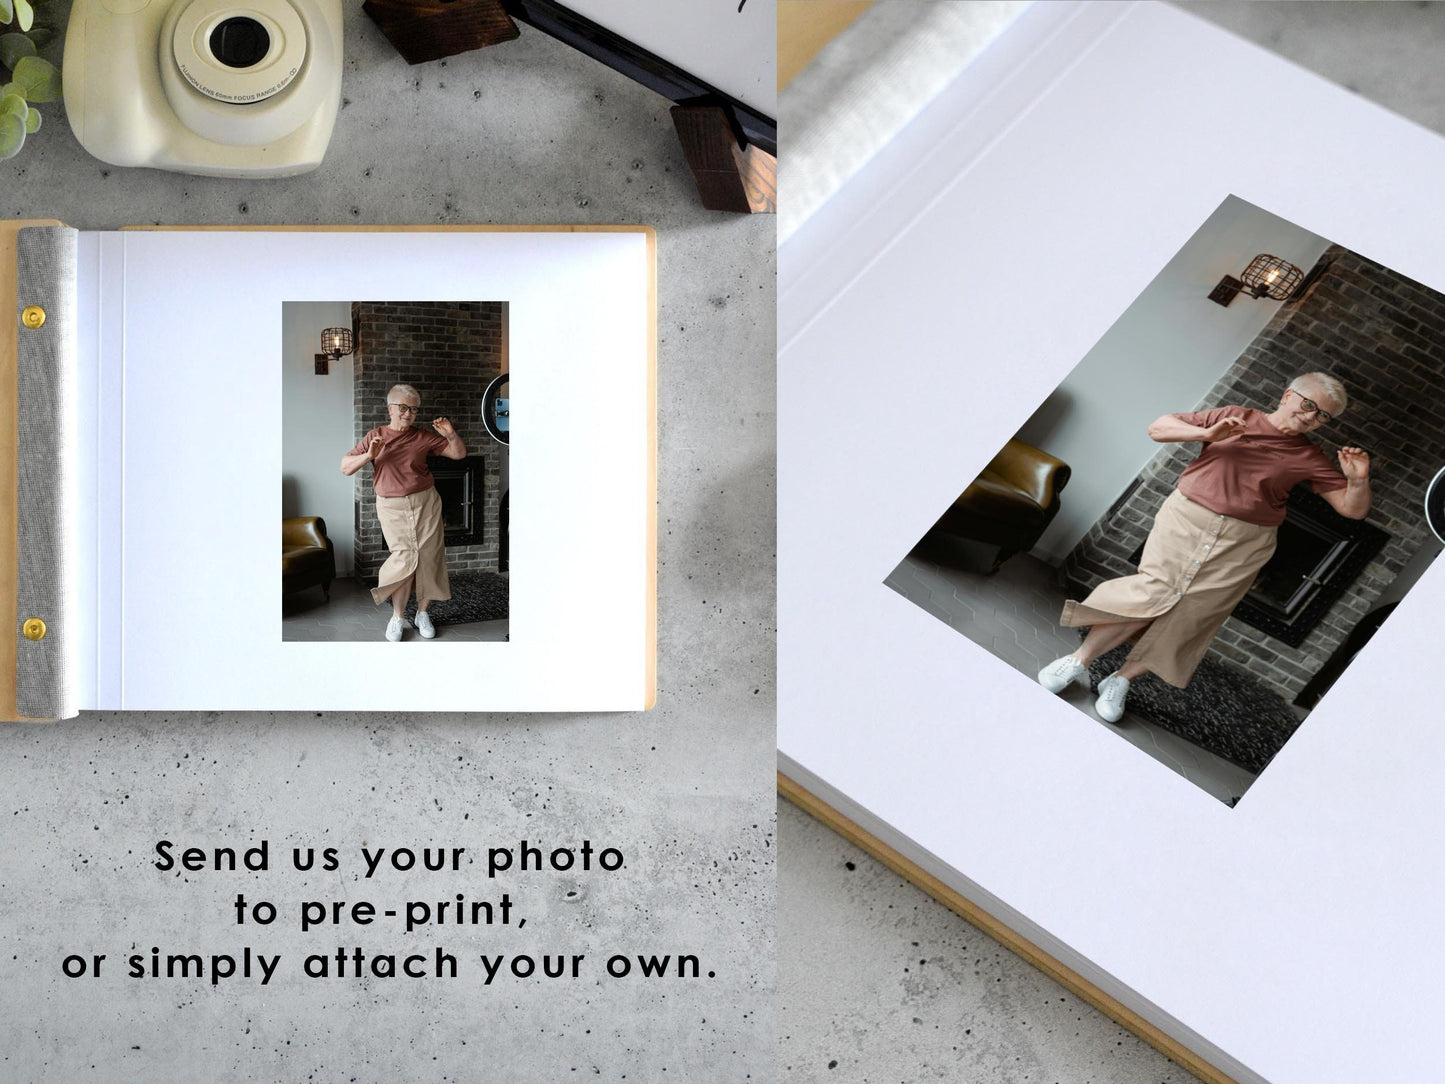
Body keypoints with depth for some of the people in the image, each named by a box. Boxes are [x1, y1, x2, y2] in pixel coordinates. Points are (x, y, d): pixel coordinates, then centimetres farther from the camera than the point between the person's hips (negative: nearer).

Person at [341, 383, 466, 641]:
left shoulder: (423, 437, 4)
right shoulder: (375, 436, 3)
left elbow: (459, 454, 7)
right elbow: (345, 467, 0)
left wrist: (450, 434, -13)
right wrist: (368, 456, -18)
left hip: (425, 504, 2)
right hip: (392, 507, -2)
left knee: (428, 557, 0)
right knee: (405, 558, -11)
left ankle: (423, 613, 15)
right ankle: (398, 616, 2)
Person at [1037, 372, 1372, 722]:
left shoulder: (1310, 459, 6)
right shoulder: (1235, 418, 5)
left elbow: (1354, 509, 5)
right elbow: (1158, 427, 4)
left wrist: (1359, 481, -17)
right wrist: (1207, 434, -13)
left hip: (1241, 548, 2)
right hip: (1187, 522, -2)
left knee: (1187, 619, -3)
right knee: (1152, 594, -16)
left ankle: (1120, 680, 12)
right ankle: (1078, 661, -4)